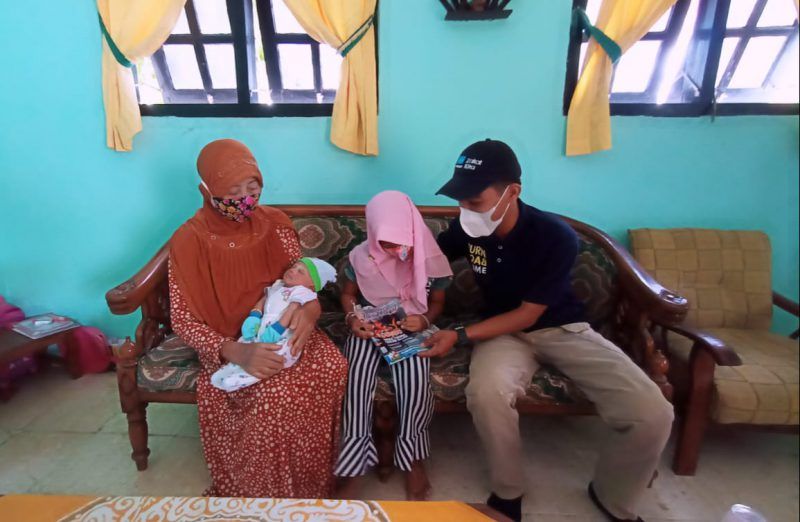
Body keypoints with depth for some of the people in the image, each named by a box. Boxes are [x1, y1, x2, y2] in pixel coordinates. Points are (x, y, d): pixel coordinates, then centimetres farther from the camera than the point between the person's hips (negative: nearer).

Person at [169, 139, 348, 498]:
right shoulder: (189, 240, -9)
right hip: (229, 344, -2)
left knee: (332, 368, -27)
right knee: (275, 393, -32)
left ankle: (314, 482, -1)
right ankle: (261, 490, -2)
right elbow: (182, 319, -10)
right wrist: (234, 352, -28)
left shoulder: (275, 223, 0)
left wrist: (310, 310, -22)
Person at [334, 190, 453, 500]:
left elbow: (437, 301, 3)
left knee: (415, 381, -27)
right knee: (356, 378, -25)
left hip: (411, 328, -1)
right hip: (369, 327, 1)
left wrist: (424, 320, -18)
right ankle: (354, 461, -6)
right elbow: (348, 293, 6)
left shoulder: (430, 259, -12)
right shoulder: (361, 257, -10)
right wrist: (353, 318, -14)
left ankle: (412, 457, 0)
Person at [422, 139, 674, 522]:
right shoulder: (467, 228, -12)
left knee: (652, 414, -20)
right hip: (505, 331, 1)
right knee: (486, 393, -35)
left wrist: (460, 335, -24)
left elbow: (527, 314, -18)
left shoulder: (556, 237, -23)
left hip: (563, 329, -1)